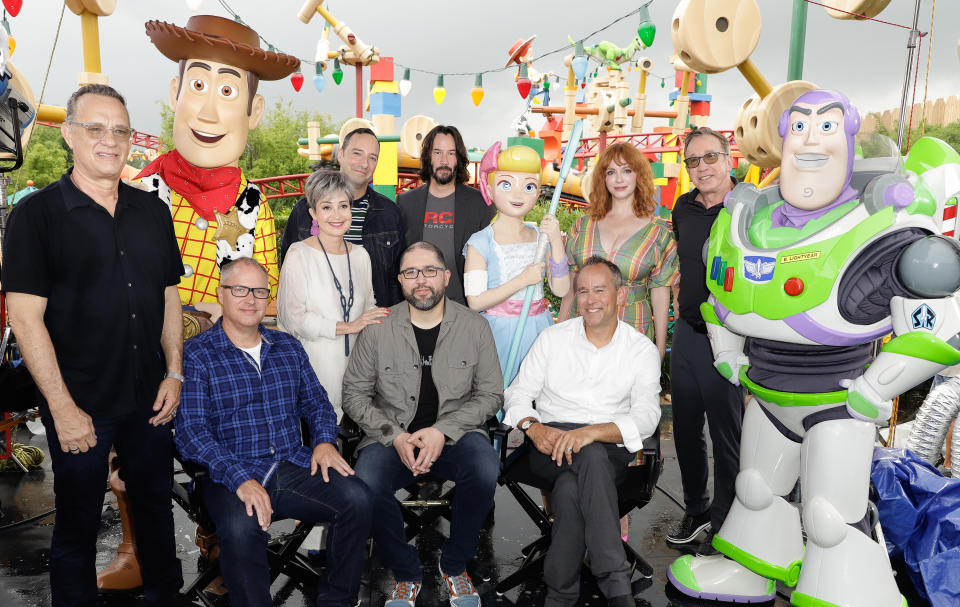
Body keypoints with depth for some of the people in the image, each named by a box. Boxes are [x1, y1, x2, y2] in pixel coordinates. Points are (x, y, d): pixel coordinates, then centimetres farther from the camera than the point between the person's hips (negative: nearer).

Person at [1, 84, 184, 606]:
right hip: (80, 407, -4)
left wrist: (174, 373, 3)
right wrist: (62, 407, -14)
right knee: (78, 523, 12)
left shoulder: (152, 211, 6)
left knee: (156, 504, 18)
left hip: (149, 400, 4)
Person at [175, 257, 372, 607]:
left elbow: (316, 401, 20)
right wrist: (240, 479, -22)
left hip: (295, 466, 4)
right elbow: (191, 431, -9)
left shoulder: (288, 347, 16)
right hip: (232, 477, -4)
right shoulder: (195, 355, 0)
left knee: (356, 498, -21)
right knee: (240, 528, -36)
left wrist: (324, 440, -2)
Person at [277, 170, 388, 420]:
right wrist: (348, 327, -15)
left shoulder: (360, 254, 12)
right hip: (313, 361, -4)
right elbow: (292, 317, -13)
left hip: (353, 360, 5)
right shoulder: (299, 254, -6)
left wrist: (384, 319, 0)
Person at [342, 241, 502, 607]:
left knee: (485, 470, -31)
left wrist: (443, 431, -13)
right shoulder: (378, 330, 0)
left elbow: (490, 394, 1)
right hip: (392, 436, 0)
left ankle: (454, 566, -1)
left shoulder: (475, 327, 1)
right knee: (366, 482, -30)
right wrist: (395, 436, -11)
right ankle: (406, 574, 0)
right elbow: (354, 395, 3)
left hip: (455, 435, 0)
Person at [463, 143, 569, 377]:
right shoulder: (480, 243, -8)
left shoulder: (541, 237, 5)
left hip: (539, 329, 4)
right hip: (501, 331, -4)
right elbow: (475, 301, -13)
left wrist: (556, 241, -10)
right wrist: (522, 281, -17)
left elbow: (561, 290, -1)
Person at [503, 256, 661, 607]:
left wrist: (592, 432, -25)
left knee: (571, 487, -36)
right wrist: (533, 427, -15)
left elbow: (647, 416, -7)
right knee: (591, 458, -35)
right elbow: (517, 393, 9)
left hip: (610, 449, 0)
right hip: (550, 444, 1)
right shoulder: (553, 338, 10)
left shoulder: (642, 350, 6)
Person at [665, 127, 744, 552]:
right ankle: (696, 509, 36)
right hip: (687, 332, 6)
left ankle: (723, 525, 24)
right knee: (685, 429, 16)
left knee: (727, 436, 6)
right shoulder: (683, 208, 8)